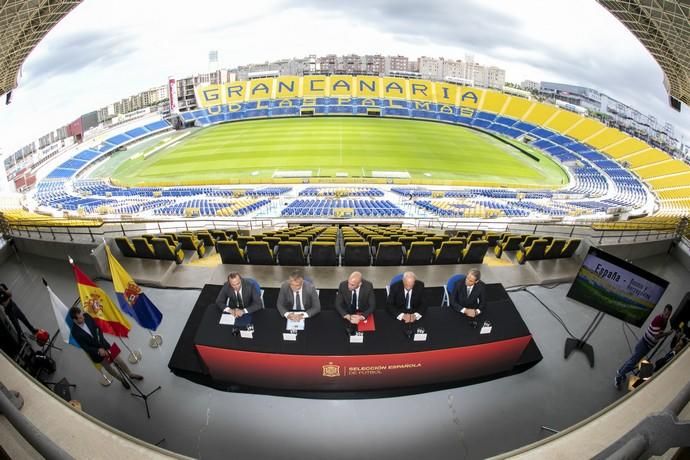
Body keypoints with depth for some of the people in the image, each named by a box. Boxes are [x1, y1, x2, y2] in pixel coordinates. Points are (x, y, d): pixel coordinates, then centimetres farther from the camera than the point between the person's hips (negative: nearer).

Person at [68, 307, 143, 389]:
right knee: (109, 368, 16)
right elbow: (85, 347, -18)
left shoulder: (86, 316, -17)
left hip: (103, 345, 3)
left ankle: (131, 375, 37)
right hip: (96, 352, -3)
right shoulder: (75, 332, -26)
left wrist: (102, 344, -11)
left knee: (119, 360, 14)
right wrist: (98, 350, -27)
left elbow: (98, 328, -4)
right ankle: (122, 380, 41)